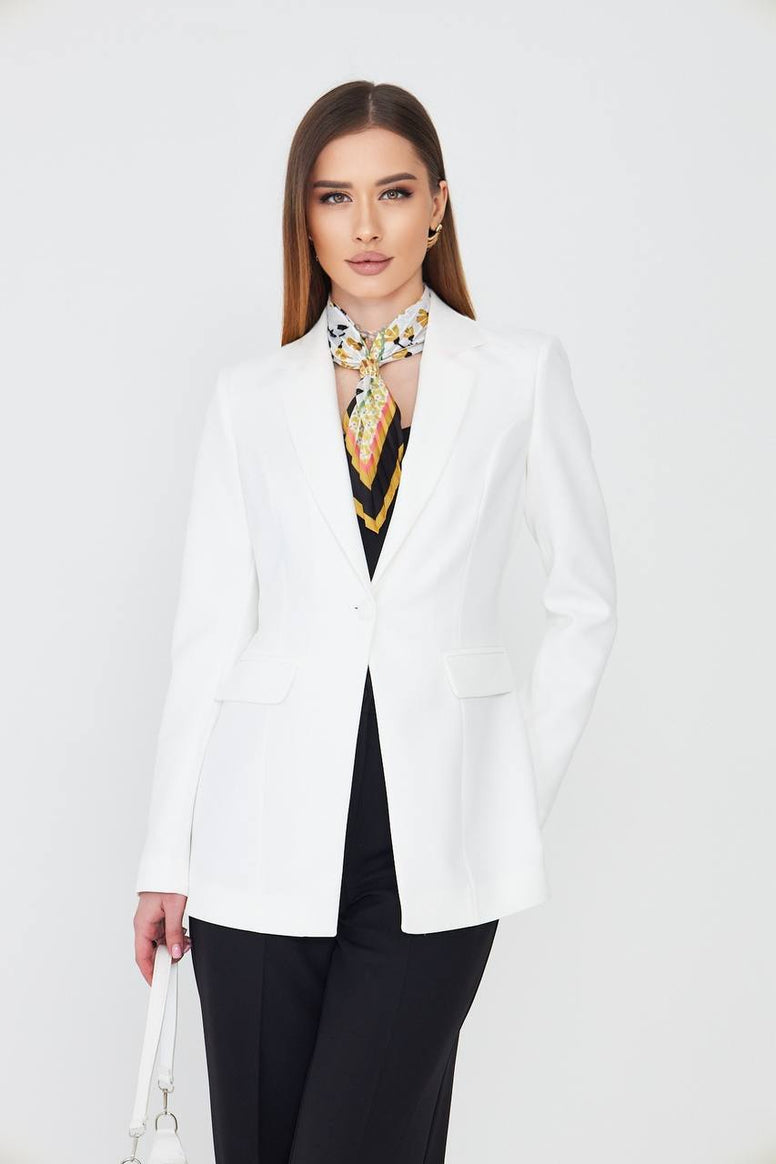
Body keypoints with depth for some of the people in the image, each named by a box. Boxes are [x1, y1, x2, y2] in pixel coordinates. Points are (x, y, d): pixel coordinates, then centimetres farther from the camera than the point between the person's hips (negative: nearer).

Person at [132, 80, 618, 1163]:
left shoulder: (522, 372, 3)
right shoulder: (251, 395, 7)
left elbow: (585, 602, 8)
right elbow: (210, 627, 6)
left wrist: (519, 798, 2)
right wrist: (168, 853, 4)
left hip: (434, 840, -1)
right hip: (270, 831, 2)